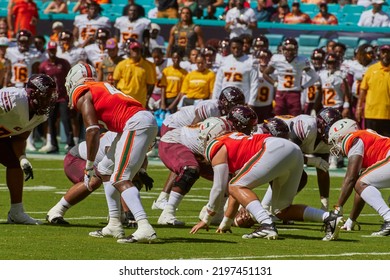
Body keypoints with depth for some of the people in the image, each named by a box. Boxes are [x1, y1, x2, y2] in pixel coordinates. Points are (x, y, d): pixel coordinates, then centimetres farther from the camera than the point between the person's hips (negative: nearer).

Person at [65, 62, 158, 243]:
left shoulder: (81, 94, 3)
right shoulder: (101, 87, 28)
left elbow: (92, 130, -7)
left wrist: (89, 166, -3)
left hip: (137, 124, -9)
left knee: (120, 180, -14)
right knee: (106, 170, 20)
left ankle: (144, 228, -29)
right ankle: (114, 225, 21)